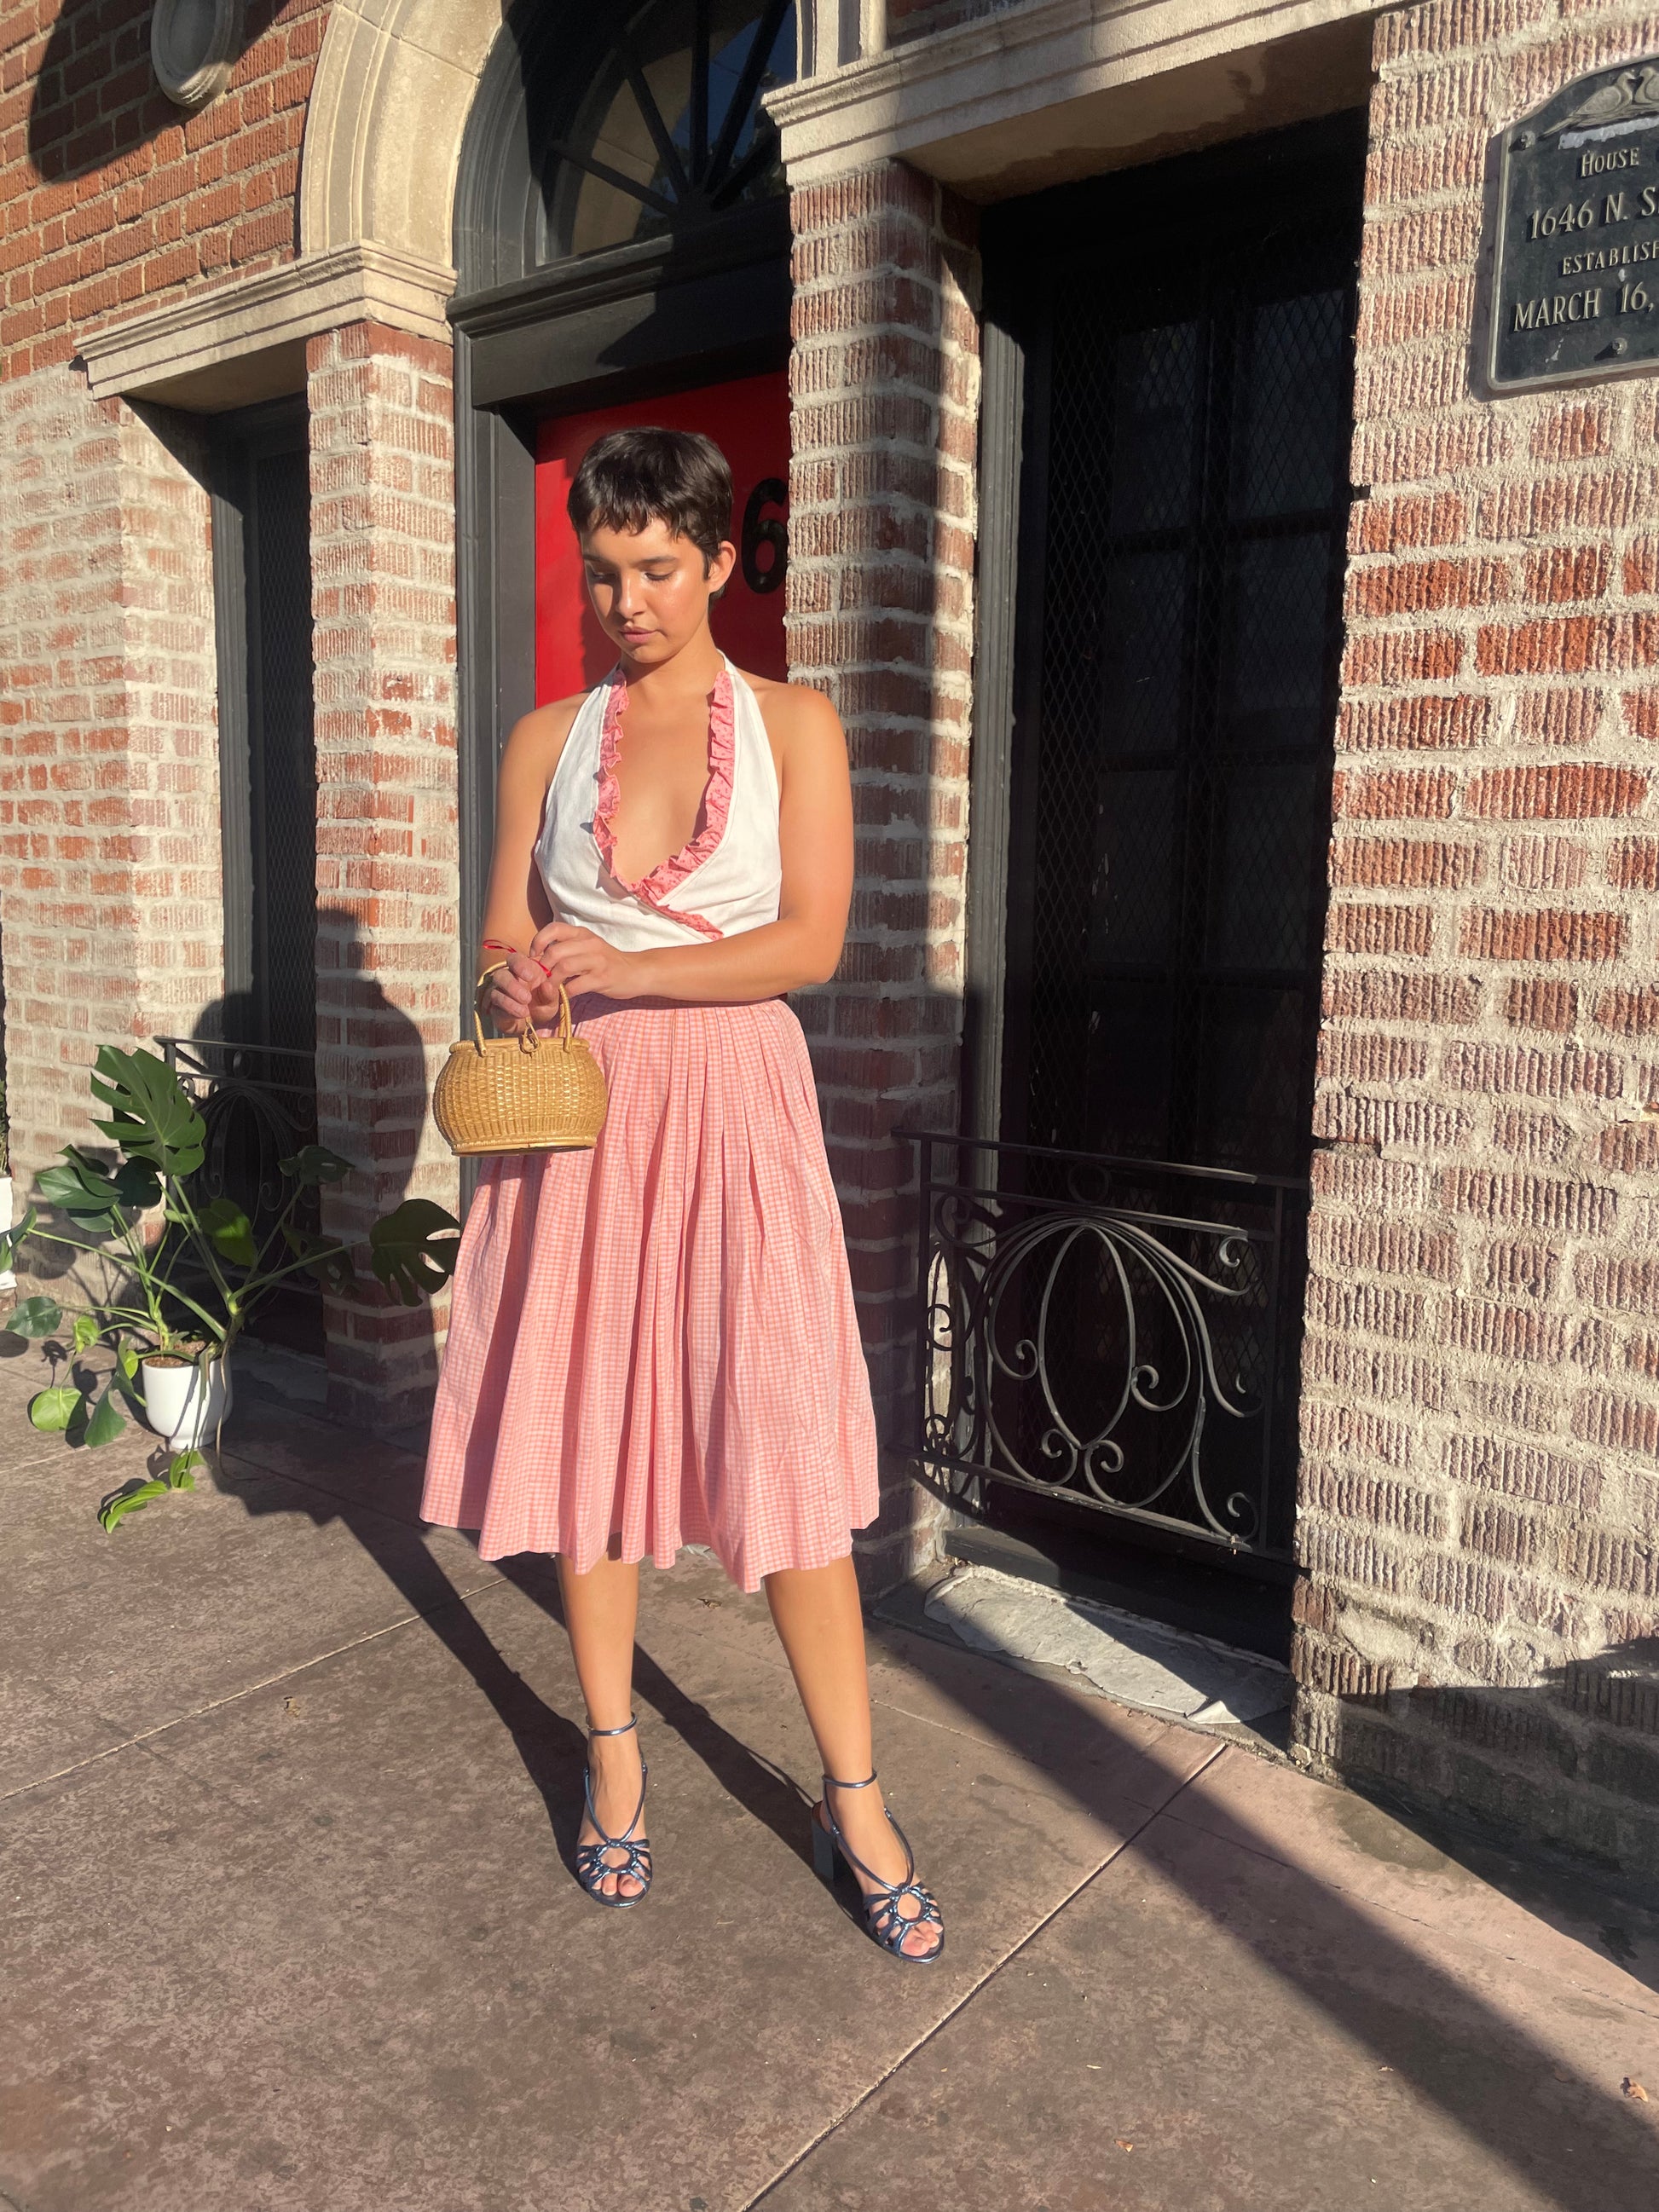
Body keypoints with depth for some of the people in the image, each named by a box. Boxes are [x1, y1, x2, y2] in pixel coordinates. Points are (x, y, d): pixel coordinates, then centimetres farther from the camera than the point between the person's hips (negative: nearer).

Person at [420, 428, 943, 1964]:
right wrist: (515, 987, -13)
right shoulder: (549, 739, 11)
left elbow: (811, 941, -7)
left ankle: (855, 1805, 12)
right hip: (581, 1105, 3)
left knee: (788, 1452, -3)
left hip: (735, 1103, -2)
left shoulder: (793, 725, 3)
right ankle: (615, 1754, 28)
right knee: (586, 1429, 7)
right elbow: (508, 932, 11)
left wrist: (624, 970, -18)